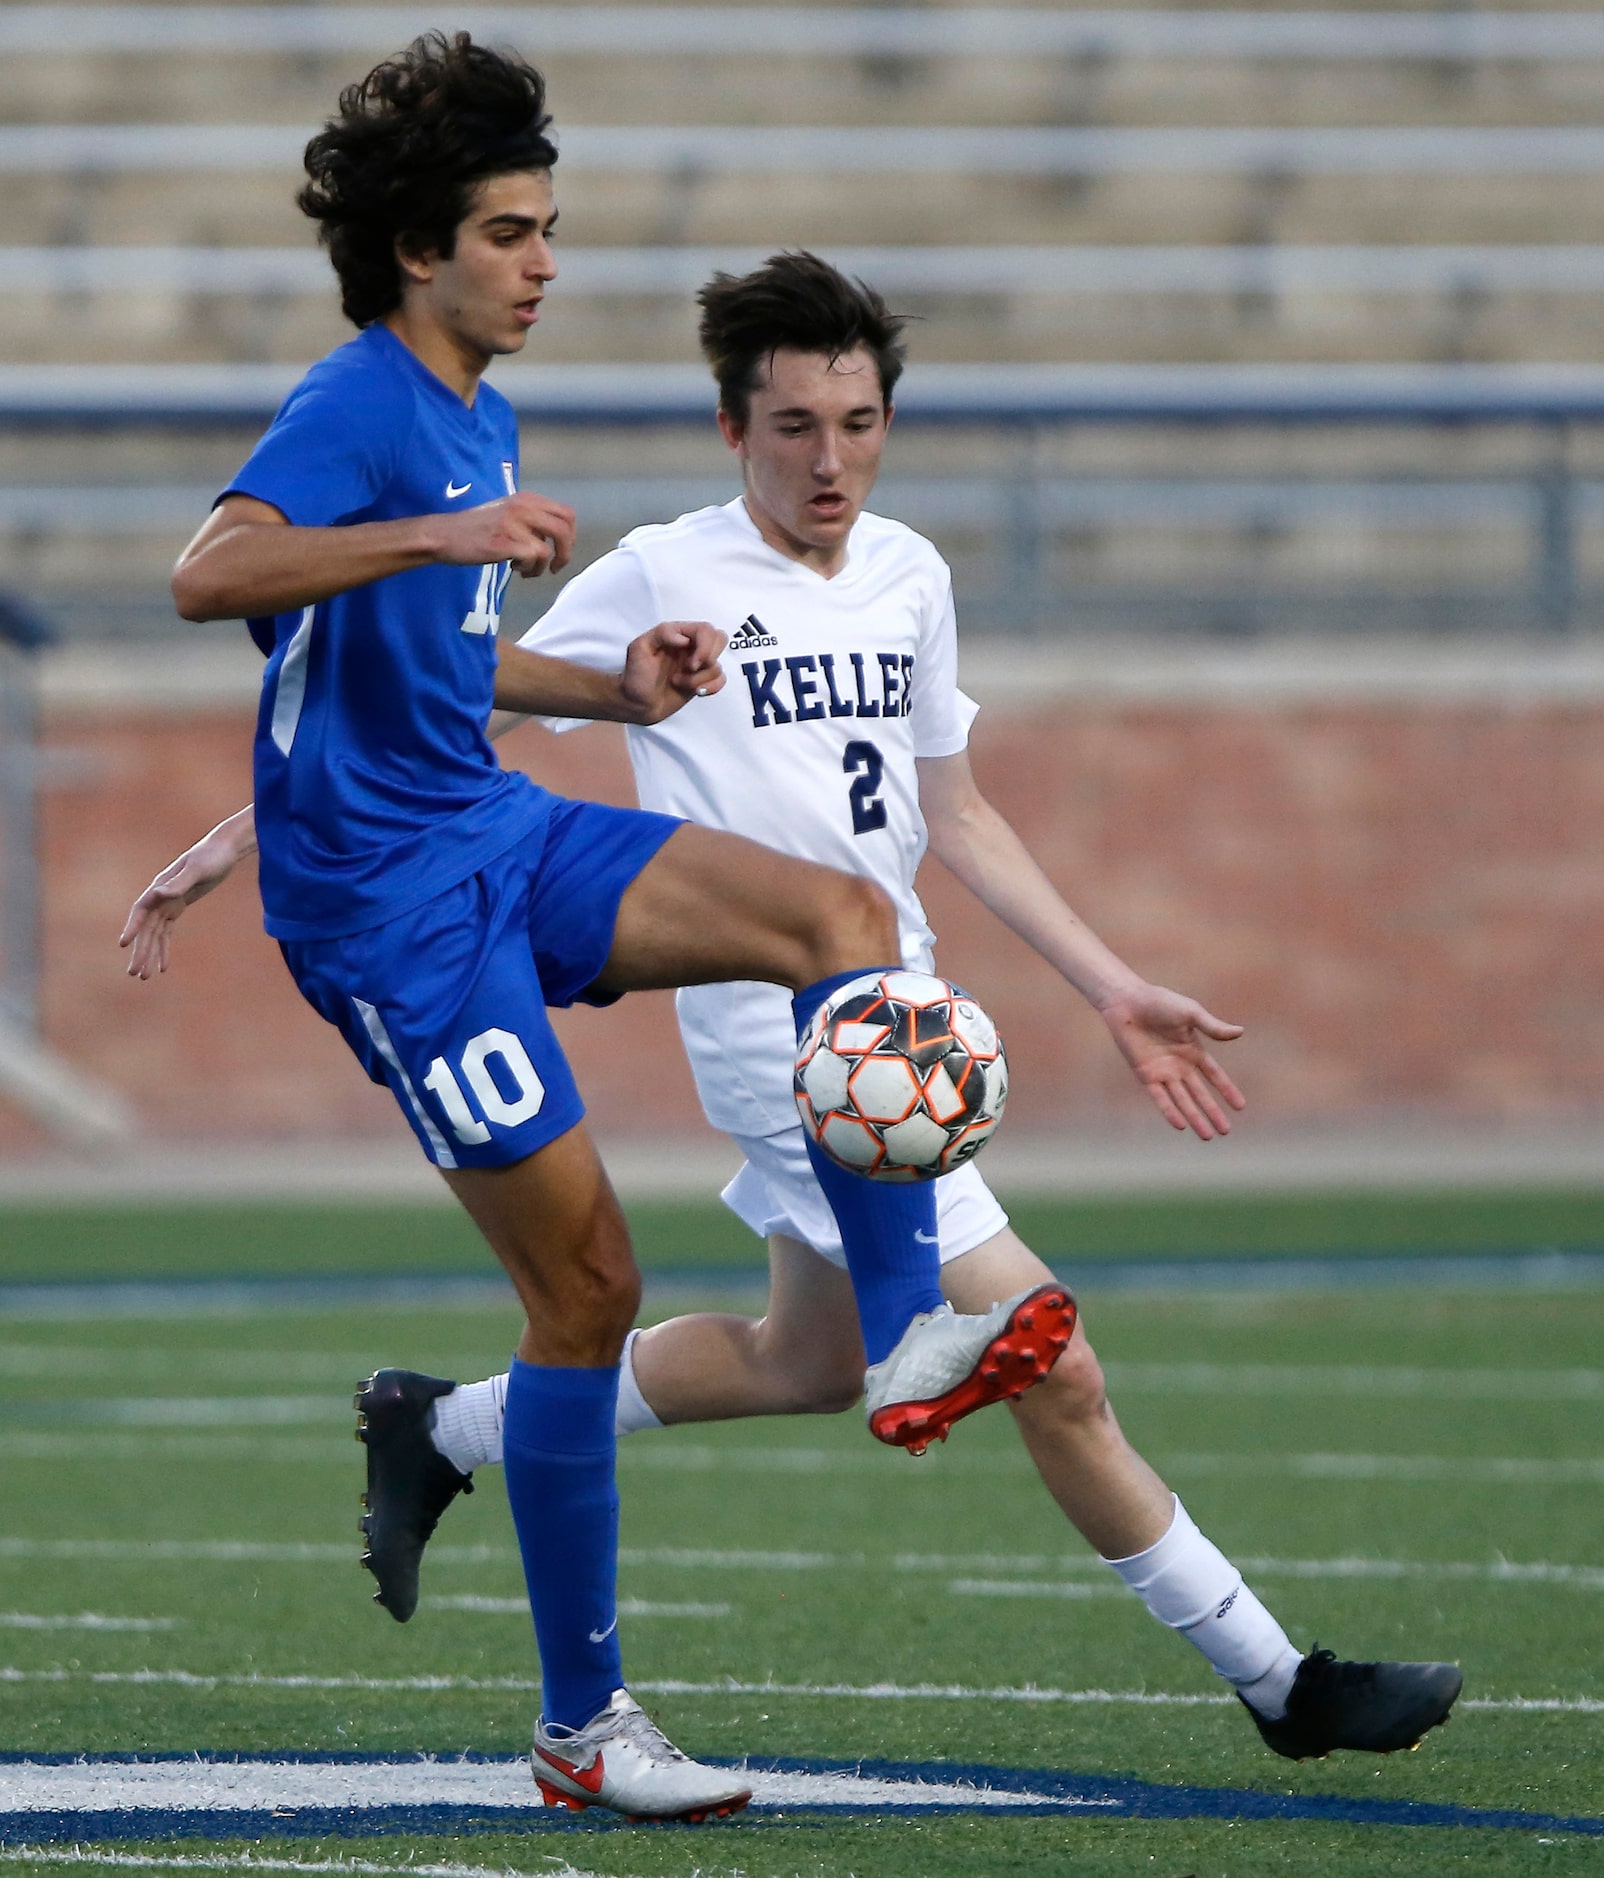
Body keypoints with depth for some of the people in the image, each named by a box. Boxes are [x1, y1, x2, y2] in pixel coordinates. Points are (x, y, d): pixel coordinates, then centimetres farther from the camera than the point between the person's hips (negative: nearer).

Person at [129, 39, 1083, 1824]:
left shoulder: (477, 418, 15)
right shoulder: (359, 407, -14)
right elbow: (207, 574, -34)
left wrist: (613, 688, 13)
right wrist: (445, 531, -40)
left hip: (496, 833, 9)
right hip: (386, 893, -9)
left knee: (839, 915, -12)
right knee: (589, 1283, -7)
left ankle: (899, 1325, -14)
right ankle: (580, 1724, 3)